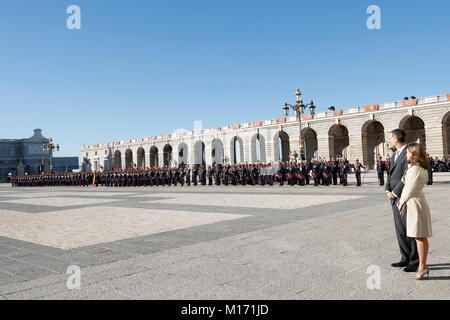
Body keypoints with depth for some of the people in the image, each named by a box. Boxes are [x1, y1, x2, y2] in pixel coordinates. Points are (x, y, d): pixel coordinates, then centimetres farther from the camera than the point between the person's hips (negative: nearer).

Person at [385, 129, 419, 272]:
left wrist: (394, 193, -15)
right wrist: (387, 190, 1)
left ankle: (415, 261, 9)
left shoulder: (408, 153, -12)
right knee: (400, 231, 13)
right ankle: (406, 258, 23)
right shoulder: (395, 155, 18)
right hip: (395, 198, 9)